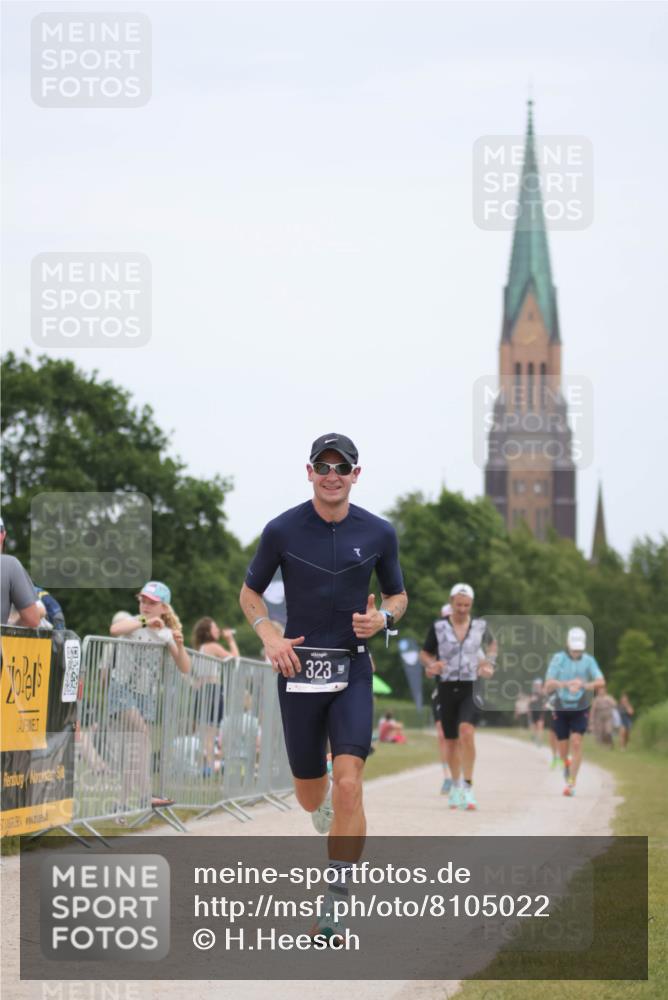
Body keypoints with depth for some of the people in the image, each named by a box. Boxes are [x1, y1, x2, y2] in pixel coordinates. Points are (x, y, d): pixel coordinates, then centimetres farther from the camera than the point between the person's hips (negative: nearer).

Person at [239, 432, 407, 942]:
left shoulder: (379, 533, 0)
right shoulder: (282, 530, -3)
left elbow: (398, 594, 14)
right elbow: (250, 592, 9)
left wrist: (382, 618, -9)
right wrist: (269, 635, -9)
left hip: (352, 670, 0)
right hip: (299, 668, 1)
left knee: (348, 785, -17)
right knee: (310, 795, 9)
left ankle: (337, 898, -12)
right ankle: (325, 808, 48)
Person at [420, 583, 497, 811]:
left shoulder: (480, 626, 4)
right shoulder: (439, 627, 1)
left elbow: (492, 644, 24)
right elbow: (425, 653, 11)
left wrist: (489, 662, 7)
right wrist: (431, 665, -10)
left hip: (472, 687, -2)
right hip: (447, 688, 2)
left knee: (466, 730, -24)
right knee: (451, 740, 9)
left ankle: (468, 787, -22)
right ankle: (455, 785, 31)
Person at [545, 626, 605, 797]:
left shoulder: (588, 661, -6)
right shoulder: (558, 659, -7)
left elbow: (600, 681, -20)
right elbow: (548, 685, -13)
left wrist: (584, 685, -39)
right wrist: (566, 684, -32)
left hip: (580, 710, -1)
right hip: (561, 709, 1)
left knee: (576, 743, -14)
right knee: (563, 747, 6)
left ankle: (571, 783, -10)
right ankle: (566, 764, 42)